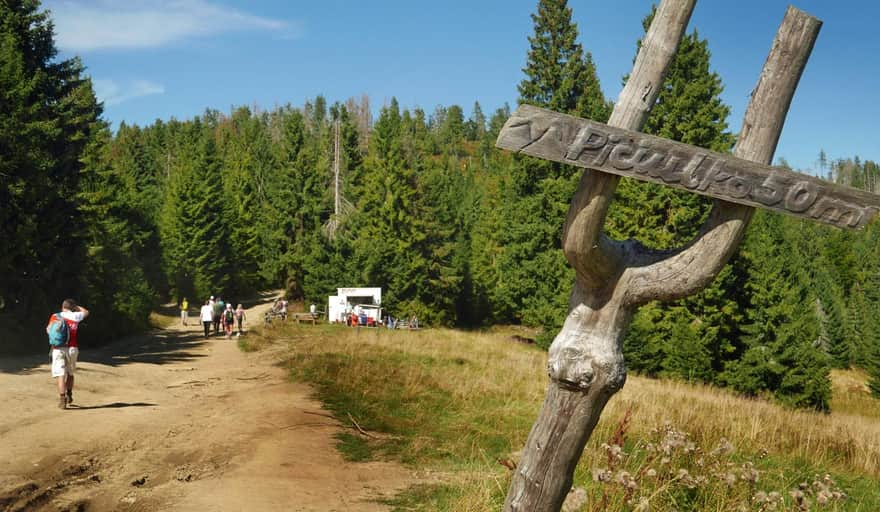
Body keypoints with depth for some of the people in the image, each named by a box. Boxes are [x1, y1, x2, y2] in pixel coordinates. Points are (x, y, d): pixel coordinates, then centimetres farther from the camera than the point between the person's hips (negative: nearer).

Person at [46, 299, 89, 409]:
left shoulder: (55, 316, 4)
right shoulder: (75, 316, 6)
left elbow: (48, 330, 11)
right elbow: (86, 312, 25)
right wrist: (74, 305, 28)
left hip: (58, 349, -1)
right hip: (72, 348, 1)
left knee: (61, 374, -5)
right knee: (70, 373, 20)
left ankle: (62, 399, -14)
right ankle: (69, 395, 29)